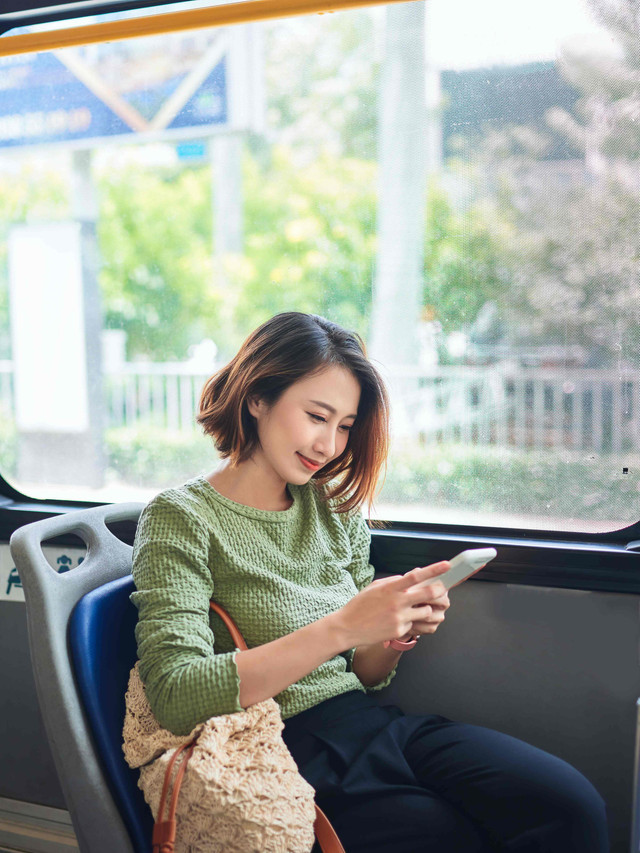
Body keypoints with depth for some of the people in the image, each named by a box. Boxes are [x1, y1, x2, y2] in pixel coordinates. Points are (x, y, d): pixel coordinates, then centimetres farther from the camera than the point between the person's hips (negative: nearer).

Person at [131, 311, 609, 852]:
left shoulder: (336, 512, 11)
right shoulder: (181, 519, -6)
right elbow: (175, 698, -19)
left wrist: (400, 634, -7)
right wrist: (339, 628, -25)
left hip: (375, 723, 6)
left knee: (573, 806, -15)